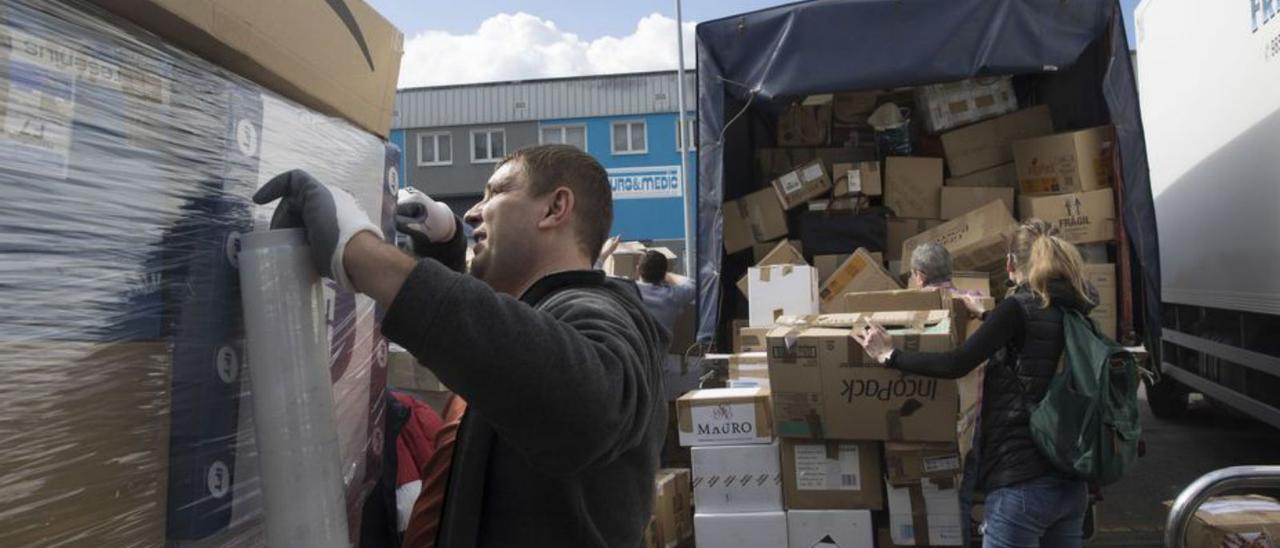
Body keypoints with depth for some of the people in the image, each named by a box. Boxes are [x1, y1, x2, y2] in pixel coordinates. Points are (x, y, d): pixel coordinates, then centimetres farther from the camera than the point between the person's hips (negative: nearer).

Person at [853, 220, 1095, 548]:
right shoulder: (1072, 310, 8)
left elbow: (956, 365, -21)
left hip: (1023, 483, -7)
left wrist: (889, 356, -12)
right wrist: (985, 317, 43)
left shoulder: (1019, 307, -14)